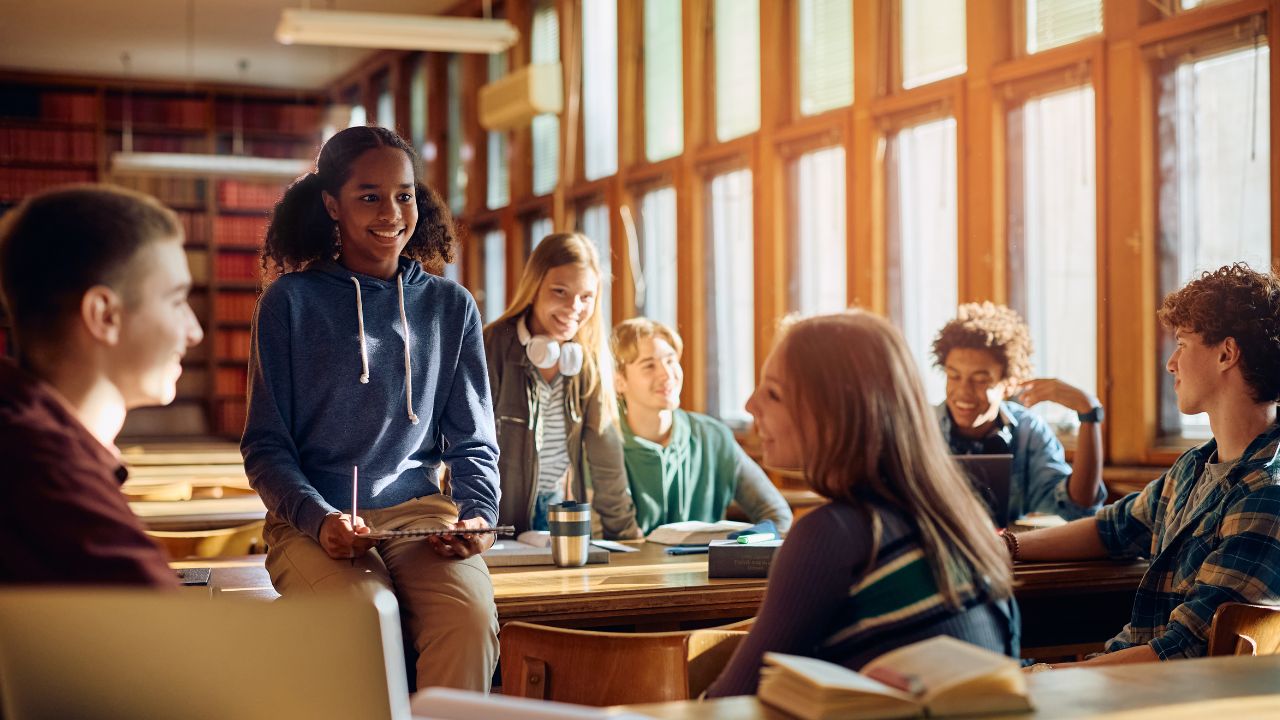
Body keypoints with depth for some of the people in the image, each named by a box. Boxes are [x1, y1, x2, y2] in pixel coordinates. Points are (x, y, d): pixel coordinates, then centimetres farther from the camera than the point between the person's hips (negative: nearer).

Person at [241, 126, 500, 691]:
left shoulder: (450, 306, 12)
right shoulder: (291, 301, 4)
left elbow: (473, 443, 15)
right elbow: (266, 445, 3)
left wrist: (479, 513, -7)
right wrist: (319, 519, -15)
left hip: (420, 512, 2)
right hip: (313, 519, -2)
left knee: (471, 620, -31)